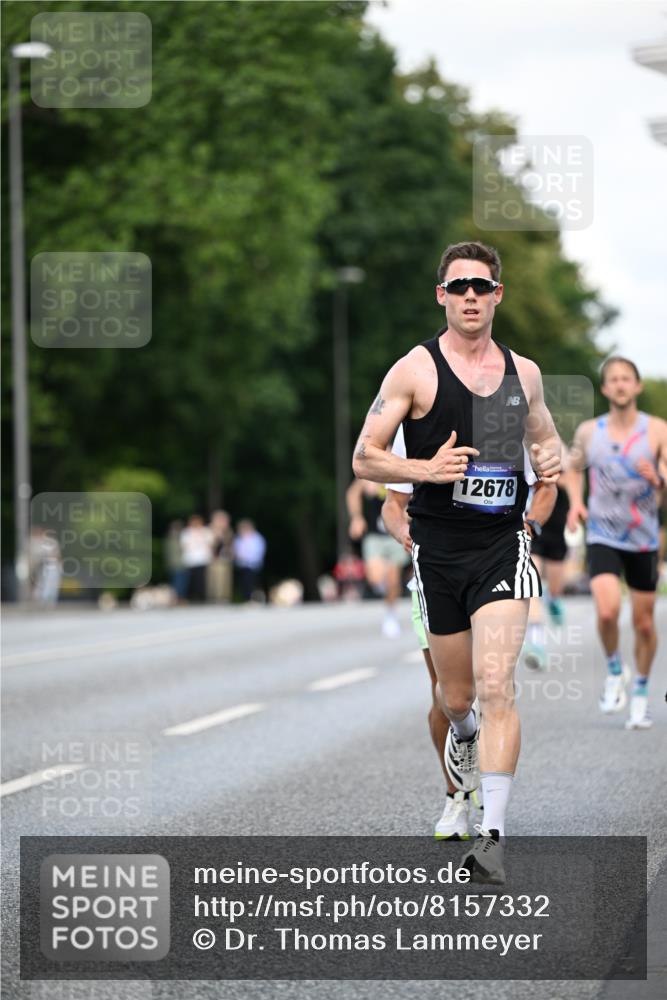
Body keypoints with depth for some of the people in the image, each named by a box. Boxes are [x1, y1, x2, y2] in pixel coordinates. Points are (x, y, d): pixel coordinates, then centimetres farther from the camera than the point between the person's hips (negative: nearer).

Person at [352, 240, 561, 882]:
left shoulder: (523, 372, 7)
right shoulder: (416, 369, -4)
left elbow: (544, 437, 24)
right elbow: (364, 459, -4)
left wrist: (552, 461, 0)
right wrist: (427, 469, -21)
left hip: (502, 545, 1)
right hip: (438, 550, 0)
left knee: (495, 689, -15)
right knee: (456, 695, 13)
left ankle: (492, 835, -17)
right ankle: (464, 732, 51)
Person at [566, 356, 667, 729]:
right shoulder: (589, 432, 1)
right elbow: (575, 468, 19)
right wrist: (576, 502, 1)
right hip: (602, 537, 0)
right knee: (608, 610, -22)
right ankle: (615, 669, 5)